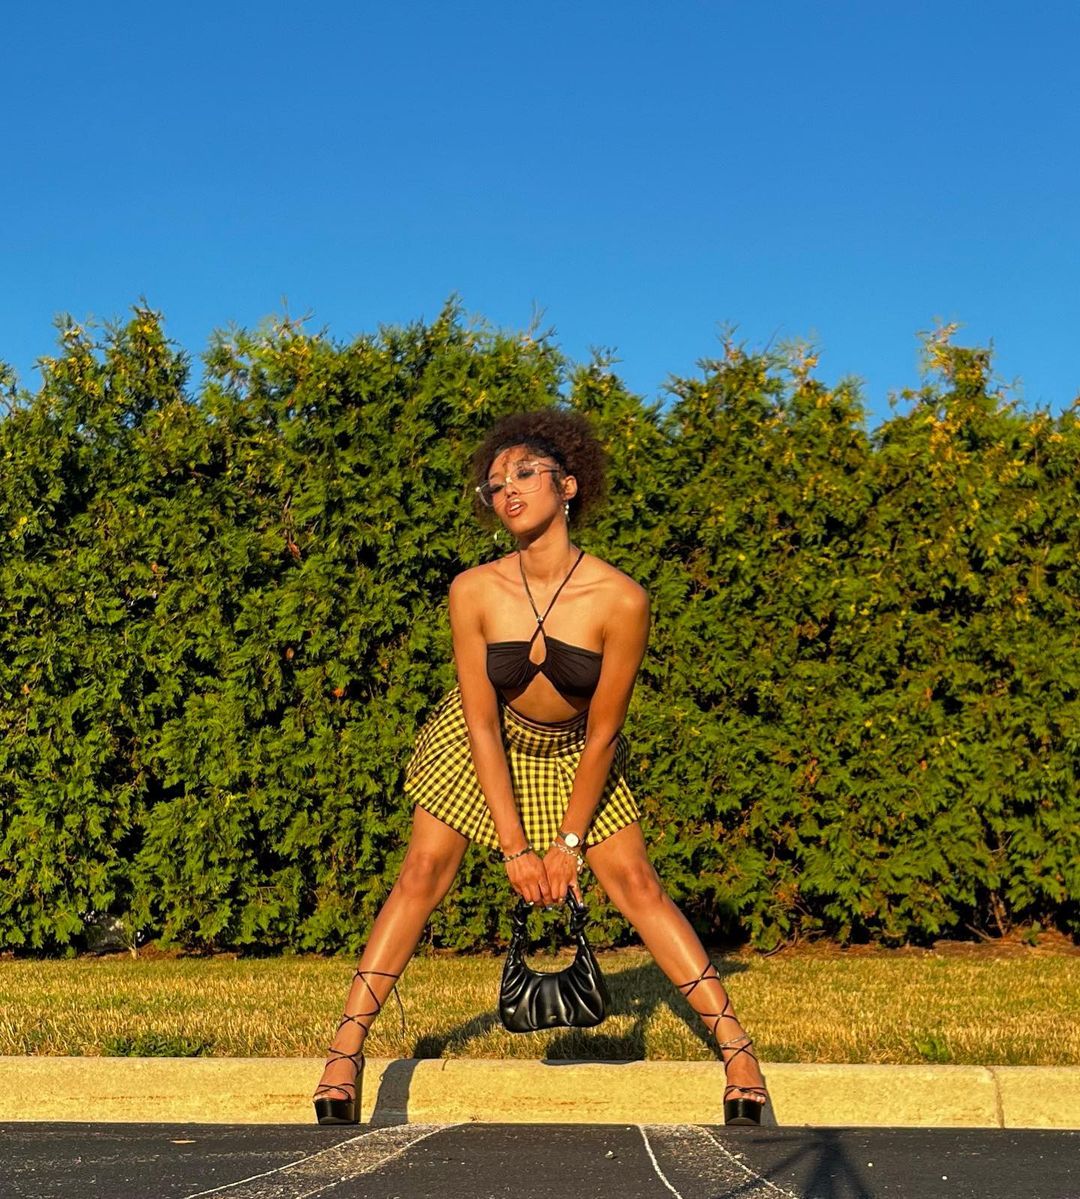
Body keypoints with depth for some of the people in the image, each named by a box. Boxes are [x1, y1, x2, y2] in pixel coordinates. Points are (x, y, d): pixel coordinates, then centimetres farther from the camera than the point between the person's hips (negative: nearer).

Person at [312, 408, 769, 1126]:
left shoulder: (620, 600, -28)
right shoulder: (474, 592, -24)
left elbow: (602, 733, -18)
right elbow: (482, 724, -18)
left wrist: (569, 844, -13)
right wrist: (515, 848, -17)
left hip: (574, 755, 0)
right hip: (483, 745, 1)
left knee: (636, 883, -6)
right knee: (423, 873, -7)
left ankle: (736, 1045, 1)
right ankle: (347, 1047, 2)